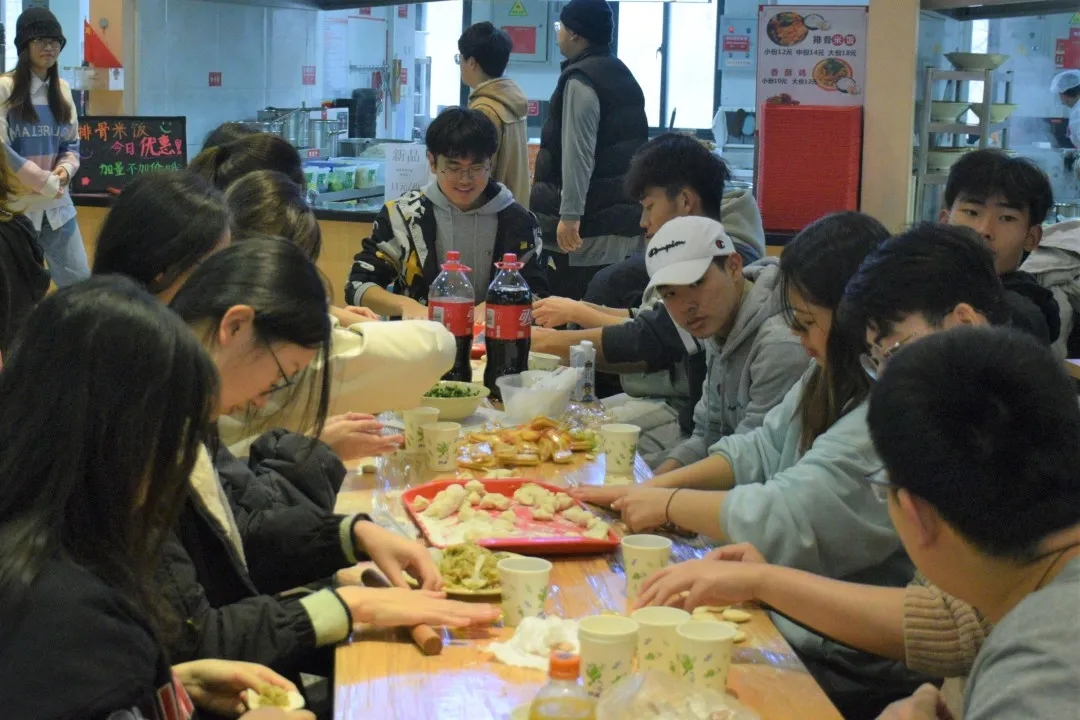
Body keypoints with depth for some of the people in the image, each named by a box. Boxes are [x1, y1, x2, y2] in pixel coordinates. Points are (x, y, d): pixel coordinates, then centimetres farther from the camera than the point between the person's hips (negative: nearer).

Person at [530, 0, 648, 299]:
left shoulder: (580, 80, -10)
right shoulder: (624, 76, 19)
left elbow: (578, 153, -19)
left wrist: (569, 215, -21)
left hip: (593, 222, -9)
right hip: (624, 215, 9)